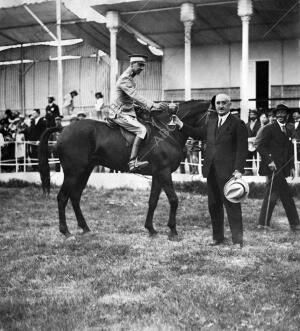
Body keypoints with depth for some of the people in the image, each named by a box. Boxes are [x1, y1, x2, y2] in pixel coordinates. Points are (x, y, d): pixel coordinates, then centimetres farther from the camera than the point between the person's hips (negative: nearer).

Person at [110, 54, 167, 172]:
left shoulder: (130, 78, 14)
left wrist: (150, 107, 16)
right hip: (121, 114, -10)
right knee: (142, 130, -25)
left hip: (128, 112, 10)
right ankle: (132, 162, -31)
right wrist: (153, 105, -36)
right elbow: (135, 96, -29)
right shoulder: (124, 79, -18)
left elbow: (135, 98, 23)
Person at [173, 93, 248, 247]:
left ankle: (237, 240, 2)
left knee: (232, 205, -4)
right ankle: (218, 237, 23)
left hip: (228, 171, -7)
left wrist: (238, 170, -18)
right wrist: (181, 125, 27)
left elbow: (242, 149, -10)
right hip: (211, 171, 7)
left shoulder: (238, 124, -5)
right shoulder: (211, 122, 15)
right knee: (213, 205, 12)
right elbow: (200, 134, 31)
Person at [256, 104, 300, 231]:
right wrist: (269, 161, -20)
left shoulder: (288, 131, 17)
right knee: (286, 196, -6)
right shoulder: (269, 129, -6)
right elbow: (260, 146, -12)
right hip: (273, 167, -7)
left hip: (282, 168, 7)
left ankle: (263, 223, 13)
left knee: (272, 194, 8)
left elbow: (290, 151, 21)